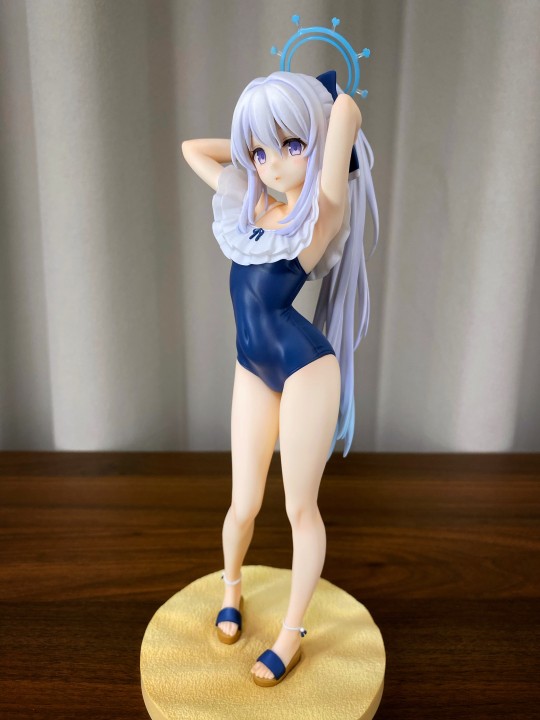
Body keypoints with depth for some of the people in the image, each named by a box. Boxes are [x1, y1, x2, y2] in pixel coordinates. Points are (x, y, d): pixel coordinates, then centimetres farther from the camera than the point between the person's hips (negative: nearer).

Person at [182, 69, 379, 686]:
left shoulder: (323, 211, -11)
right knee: (244, 505, 14)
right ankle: (231, 586, 45)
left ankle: (292, 632, 30)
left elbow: (347, 110, -23)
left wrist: (327, 99, 0)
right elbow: (192, 147, 20)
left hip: (306, 368, -5)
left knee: (300, 508, 9)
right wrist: (250, 145, 12)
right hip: (253, 371, 5)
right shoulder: (247, 199, 7)